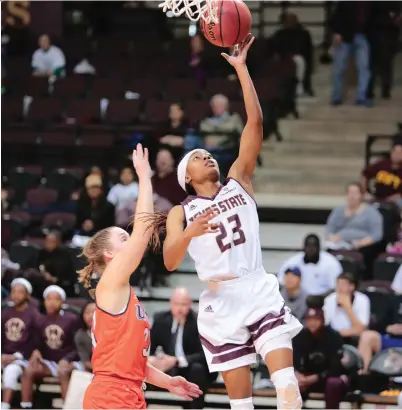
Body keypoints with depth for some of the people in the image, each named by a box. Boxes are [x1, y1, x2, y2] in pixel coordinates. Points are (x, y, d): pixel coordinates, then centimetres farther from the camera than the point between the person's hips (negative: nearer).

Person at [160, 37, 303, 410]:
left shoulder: (238, 181, 13)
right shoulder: (181, 213, 11)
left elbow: (255, 122, 5)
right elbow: (169, 262, -5)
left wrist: (241, 69, -1)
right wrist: (190, 233, -24)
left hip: (260, 291, 0)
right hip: (221, 303, 0)